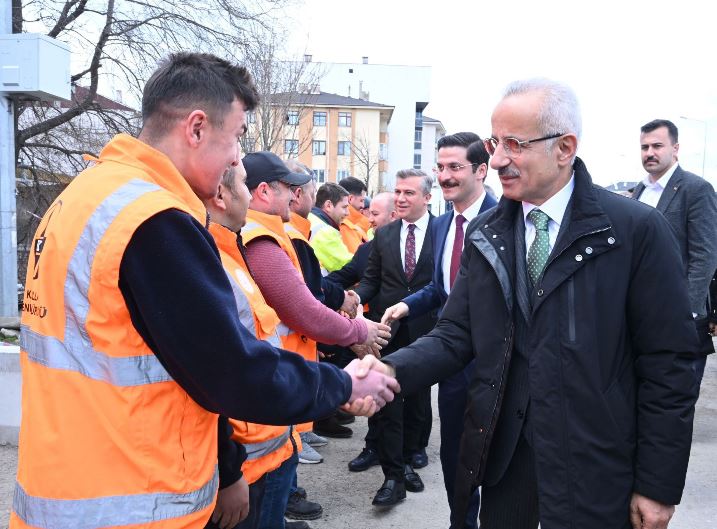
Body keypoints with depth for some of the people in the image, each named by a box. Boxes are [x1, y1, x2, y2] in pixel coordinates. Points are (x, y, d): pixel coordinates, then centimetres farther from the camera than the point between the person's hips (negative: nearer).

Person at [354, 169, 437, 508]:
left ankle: (406, 461, 33)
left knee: (418, 402, 14)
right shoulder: (384, 235, 7)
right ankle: (393, 476, 11)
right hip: (389, 331, 2)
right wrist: (356, 296, -11)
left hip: (426, 331, -1)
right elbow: (371, 278, 9)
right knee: (388, 404, 1)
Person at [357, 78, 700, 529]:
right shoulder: (484, 233, 3)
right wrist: (391, 370, -18)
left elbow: (668, 364, -9)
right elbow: (456, 334, 1)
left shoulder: (637, 229, -10)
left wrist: (659, 486, -7)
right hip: (502, 455, 4)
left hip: (592, 471, -3)